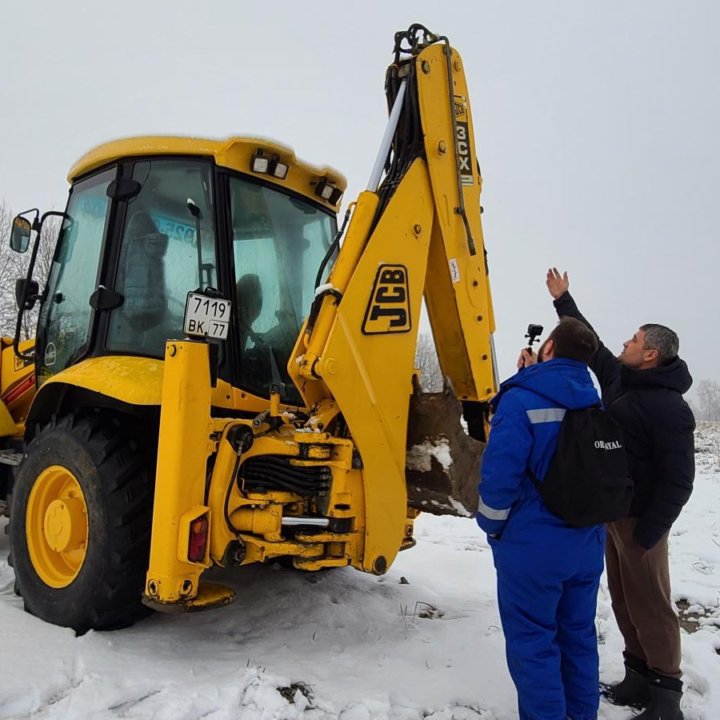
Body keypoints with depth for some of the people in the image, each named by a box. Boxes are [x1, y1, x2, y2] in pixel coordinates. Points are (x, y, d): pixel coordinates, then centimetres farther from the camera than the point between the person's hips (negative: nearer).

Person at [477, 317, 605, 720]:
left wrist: (493, 526, -5)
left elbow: (500, 472, -21)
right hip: (587, 542, 7)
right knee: (579, 635, 20)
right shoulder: (595, 403, 3)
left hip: (532, 544, -7)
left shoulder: (522, 400, -17)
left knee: (532, 641, 6)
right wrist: (534, 378, 12)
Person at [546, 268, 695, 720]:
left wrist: (648, 532, -18)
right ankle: (639, 676, 25)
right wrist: (564, 299, 25)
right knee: (623, 600, 14)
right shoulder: (620, 380, 6)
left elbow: (678, 480, -18)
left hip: (639, 518, -8)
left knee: (648, 605, -1)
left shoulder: (668, 407, -18)